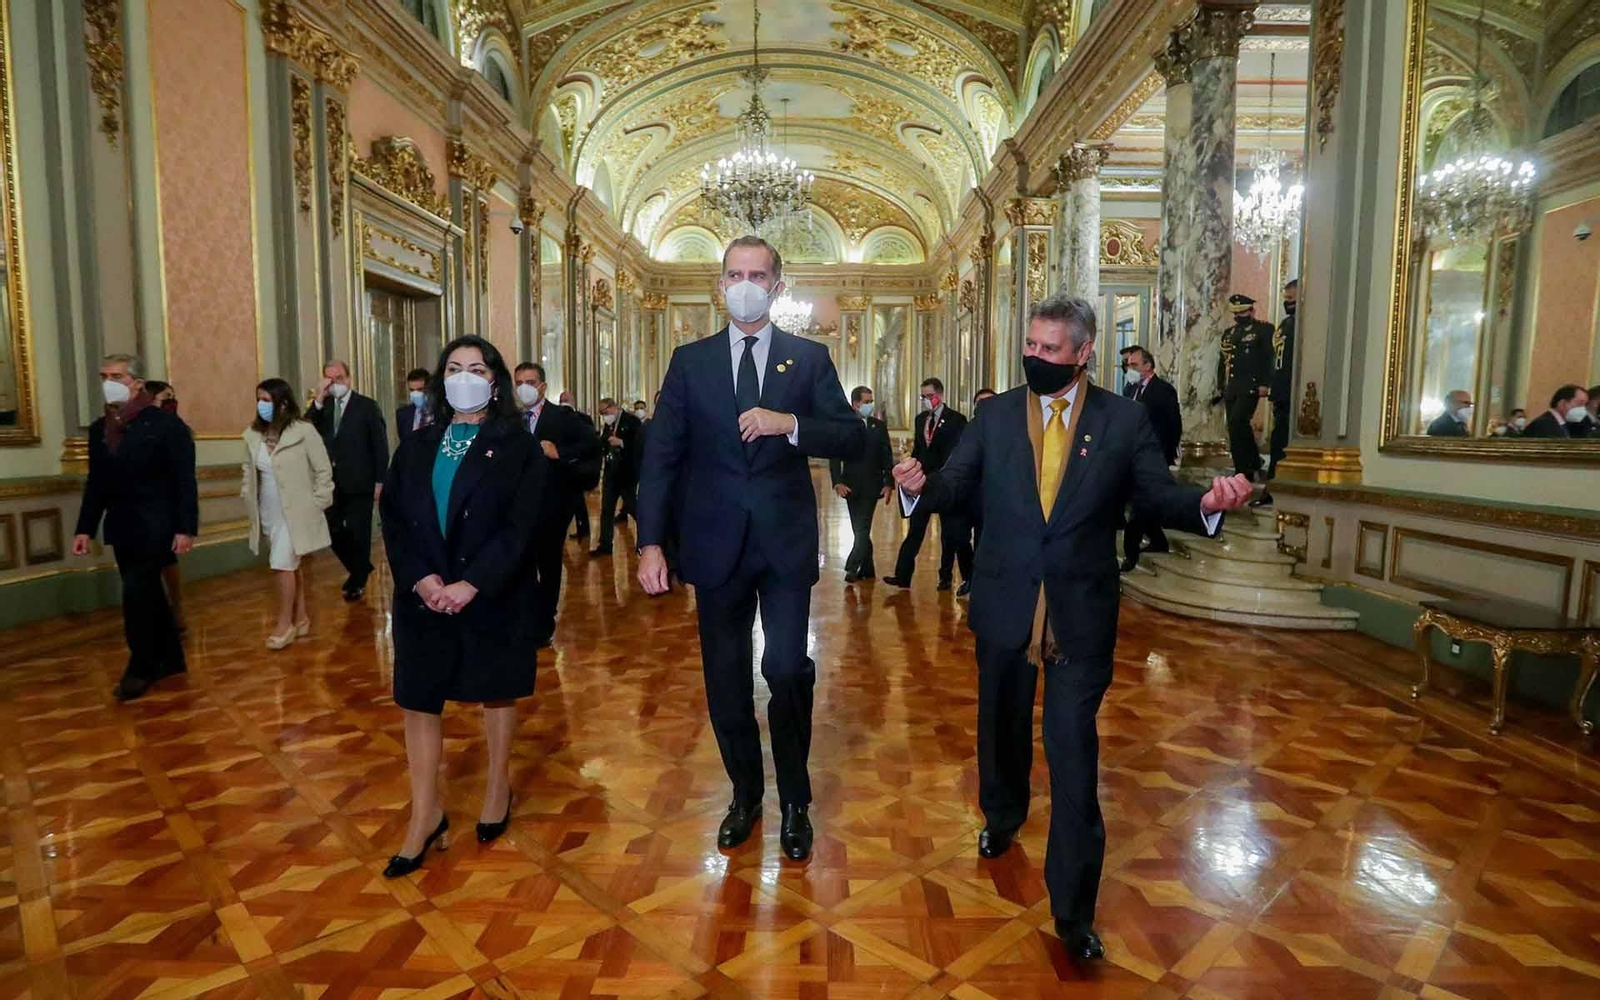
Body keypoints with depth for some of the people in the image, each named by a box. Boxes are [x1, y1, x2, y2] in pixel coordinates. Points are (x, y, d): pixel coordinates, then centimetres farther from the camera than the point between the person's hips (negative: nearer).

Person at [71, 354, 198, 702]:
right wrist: (85, 528, 9)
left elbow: (185, 481, -12)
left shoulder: (166, 423, -9)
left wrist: (185, 528, -16)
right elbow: (95, 484, 14)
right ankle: (169, 658, 23)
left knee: (136, 595, -8)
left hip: (154, 528, -6)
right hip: (121, 529, 6)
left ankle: (141, 668, 6)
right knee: (147, 595, 12)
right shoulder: (98, 429, 10)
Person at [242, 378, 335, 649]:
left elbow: (323, 470, -8)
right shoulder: (253, 434, 2)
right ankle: (301, 617, 26)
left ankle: (285, 623, 7)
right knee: (292, 565, 14)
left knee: (282, 564, -8)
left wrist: (316, 504, -9)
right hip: (268, 513, 5)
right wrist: (248, 499, 6)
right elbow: (249, 472, 14)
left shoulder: (303, 430, -13)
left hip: (295, 511, -5)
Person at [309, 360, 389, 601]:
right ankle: (361, 569, 30)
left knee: (359, 534, 4)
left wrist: (379, 481, -9)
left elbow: (380, 445, -4)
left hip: (358, 483, -4)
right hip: (331, 482, 4)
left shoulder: (367, 406, -2)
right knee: (333, 532, 8)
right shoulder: (321, 407, 9)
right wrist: (319, 401, -14)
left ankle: (357, 581, 21)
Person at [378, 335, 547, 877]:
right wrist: (420, 579, -13)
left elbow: (520, 527, -12)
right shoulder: (416, 446, 9)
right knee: (418, 700, 6)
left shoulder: (517, 447, -4)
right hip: (423, 595, 3)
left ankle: (498, 788, 33)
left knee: (496, 693, 12)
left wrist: (471, 584, -20)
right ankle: (425, 814, 20)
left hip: (493, 595, -3)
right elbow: (392, 517, 2)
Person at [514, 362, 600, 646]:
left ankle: (542, 628, 19)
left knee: (548, 567, 8)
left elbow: (593, 443, -14)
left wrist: (559, 452, -22)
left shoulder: (562, 416, -4)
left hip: (551, 506, -4)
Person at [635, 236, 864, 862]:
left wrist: (789, 423, -20)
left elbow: (854, 439, -3)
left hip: (786, 543, -1)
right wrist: (650, 543, -7)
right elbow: (661, 456, 1)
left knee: (787, 669, -7)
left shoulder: (809, 359, 4)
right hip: (717, 544, 2)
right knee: (725, 680, 11)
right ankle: (745, 795, 34)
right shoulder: (691, 361, 5)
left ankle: (794, 802, 19)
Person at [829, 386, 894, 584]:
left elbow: (887, 457, 6)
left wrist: (888, 483, -4)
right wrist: (837, 482, -17)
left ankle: (851, 568, -11)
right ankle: (867, 569, 18)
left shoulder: (879, 426, 7)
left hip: (871, 486, 0)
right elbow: (835, 458, -3)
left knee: (862, 529, -11)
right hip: (851, 486, 1)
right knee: (860, 530, 8)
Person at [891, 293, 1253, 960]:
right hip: (1005, 606, 3)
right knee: (1002, 725, 22)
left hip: (1081, 613, -2)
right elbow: (957, 485, -4)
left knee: (1074, 752, 2)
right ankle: (1002, 817, 53)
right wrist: (920, 486, -25)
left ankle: (1073, 910, 17)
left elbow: (1157, 497, -4)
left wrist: (1206, 504, -25)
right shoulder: (995, 415, 1)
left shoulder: (1125, 419, -3)